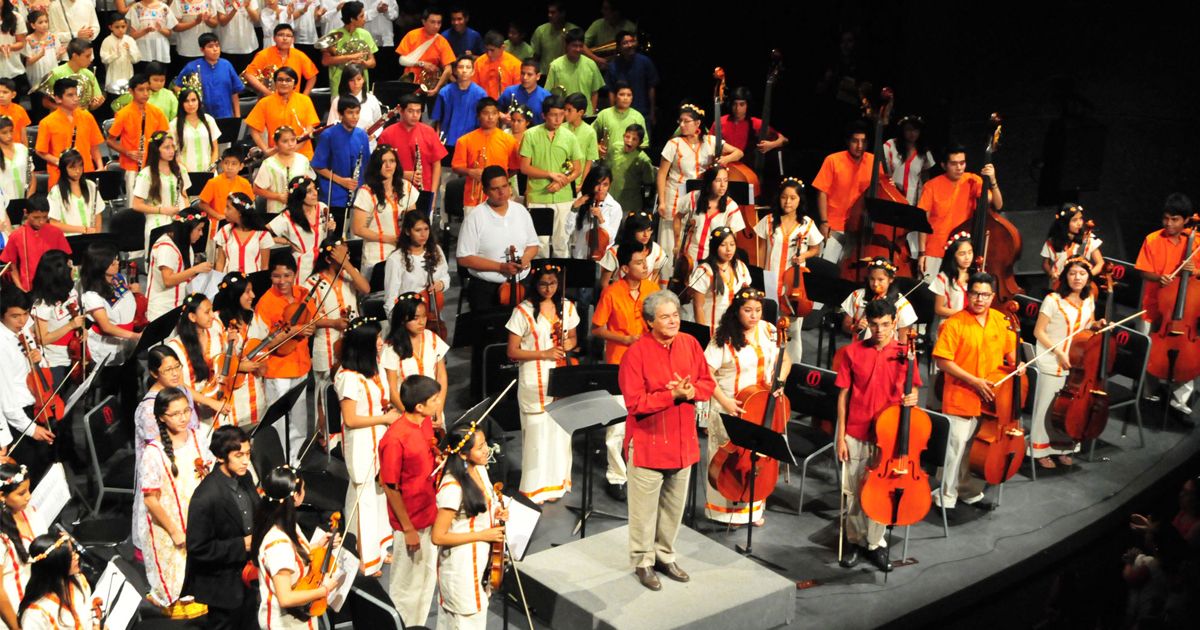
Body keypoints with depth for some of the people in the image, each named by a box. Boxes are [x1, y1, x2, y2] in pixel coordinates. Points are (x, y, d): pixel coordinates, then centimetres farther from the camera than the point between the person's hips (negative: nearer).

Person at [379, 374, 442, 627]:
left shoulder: (426, 422, -3)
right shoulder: (395, 438, -27)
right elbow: (390, 488, -20)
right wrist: (408, 529, -15)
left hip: (431, 514, 8)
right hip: (411, 522, -8)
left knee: (428, 579, 23)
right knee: (408, 586, 10)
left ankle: (418, 625, 40)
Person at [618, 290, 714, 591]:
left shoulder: (690, 343, 1)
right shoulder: (637, 352, -16)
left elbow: (707, 382, 6)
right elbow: (635, 402, -19)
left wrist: (692, 391, -15)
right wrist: (672, 395, -25)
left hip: (682, 440, 5)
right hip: (648, 442, -5)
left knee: (674, 505, 17)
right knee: (645, 508, 5)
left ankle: (665, 555, 33)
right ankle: (643, 561, 20)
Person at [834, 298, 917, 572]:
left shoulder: (904, 353, -3)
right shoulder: (854, 352, -3)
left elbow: (912, 389, 8)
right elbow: (843, 395, 1)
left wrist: (911, 398, -18)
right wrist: (841, 437, -1)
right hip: (855, 434, 1)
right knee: (853, 490, 10)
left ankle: (875, 543, 23)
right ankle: (855, 541, 28)